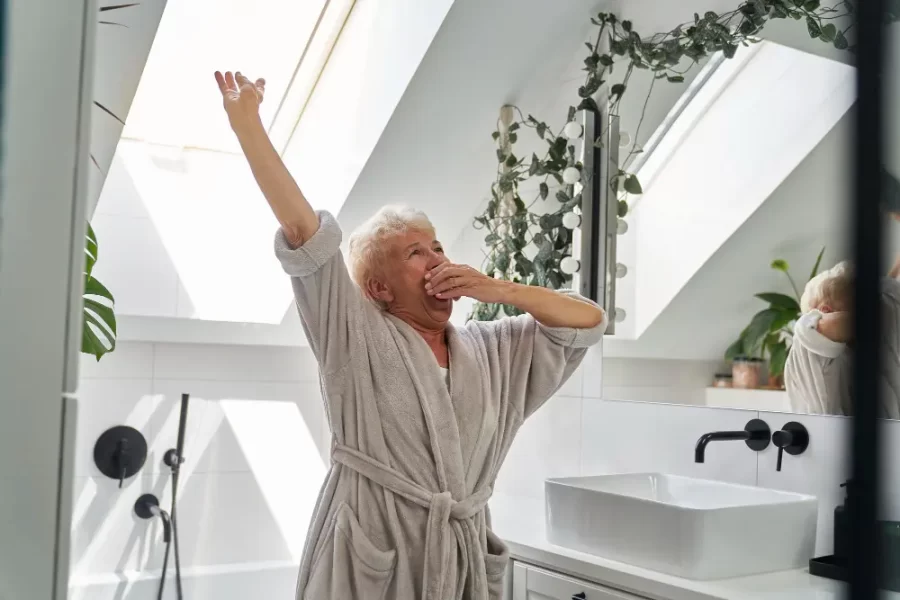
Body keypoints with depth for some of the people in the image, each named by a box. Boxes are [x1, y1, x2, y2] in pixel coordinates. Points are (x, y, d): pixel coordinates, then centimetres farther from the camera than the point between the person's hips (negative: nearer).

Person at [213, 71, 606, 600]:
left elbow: (590, 321, 10)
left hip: (466, 557, 4)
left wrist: (498, 290, -2)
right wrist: (246, 122, -14)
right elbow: (304, 230, -9)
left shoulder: (493, 352, 12)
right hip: (370, 555, -4)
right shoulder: (358, 337, -1)